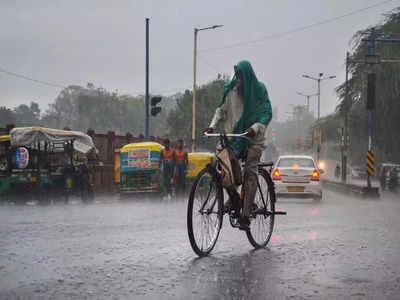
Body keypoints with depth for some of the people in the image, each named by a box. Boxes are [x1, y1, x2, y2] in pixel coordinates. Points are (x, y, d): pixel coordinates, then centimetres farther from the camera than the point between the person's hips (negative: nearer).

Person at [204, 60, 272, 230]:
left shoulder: (259, 89, -3)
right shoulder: (231, 89, 5)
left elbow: (267, 113, -7)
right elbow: (222, 109, 12)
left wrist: (255, 127, -24)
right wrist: (213, 125, -5)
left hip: (253, 138, -3)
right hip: (234, 134, 4)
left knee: (250, 173, -12)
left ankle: (246, 214, -16)